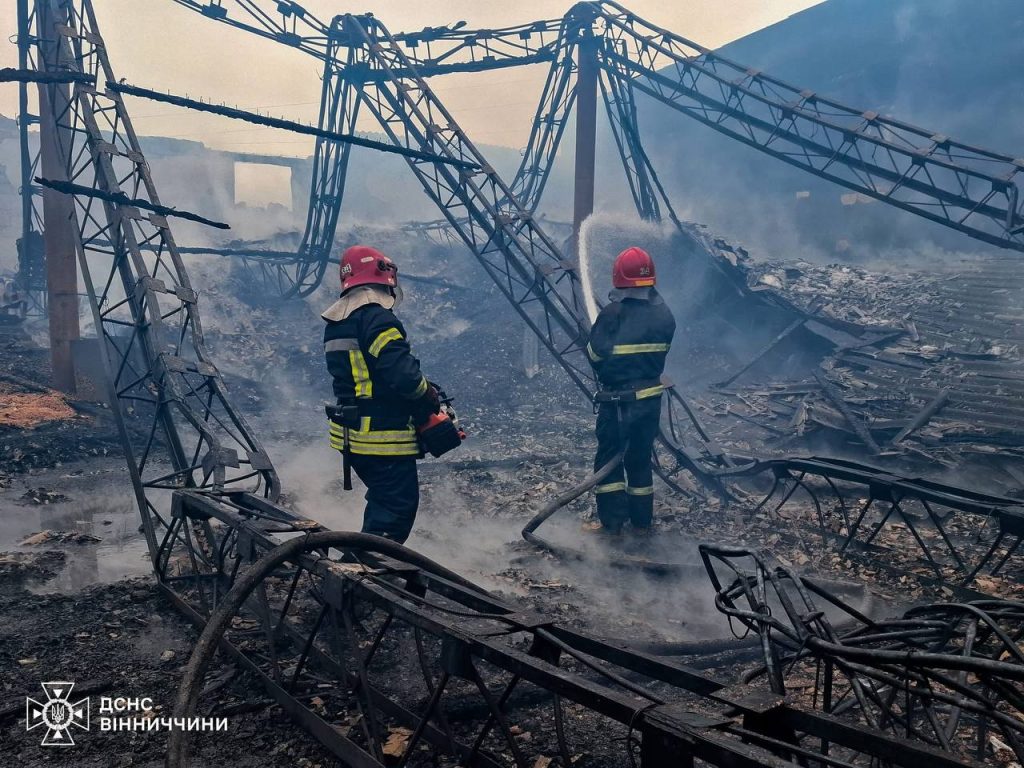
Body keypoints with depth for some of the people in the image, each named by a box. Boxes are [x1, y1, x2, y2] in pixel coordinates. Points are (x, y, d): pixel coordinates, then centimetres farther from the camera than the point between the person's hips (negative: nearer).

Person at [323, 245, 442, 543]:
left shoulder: (336, 322, 14)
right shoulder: (378, 317, -16)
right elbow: (403, 375, -26)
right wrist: (431, 396, -6)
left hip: (350, 433, 10)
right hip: (384, 437, -10)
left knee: (381, 501, 24)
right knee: (397, 507, -3)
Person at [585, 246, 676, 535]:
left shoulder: (613, 313, -18)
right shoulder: (665, 314, -1)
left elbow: (595, 354, -13)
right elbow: (661, 353, 5)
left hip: (617, 400, -5)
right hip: (651, 397, 5)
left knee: (608, 457, 9)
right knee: (640, 458, 17)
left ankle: (612, 521, 12)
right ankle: (642, 520, 24)